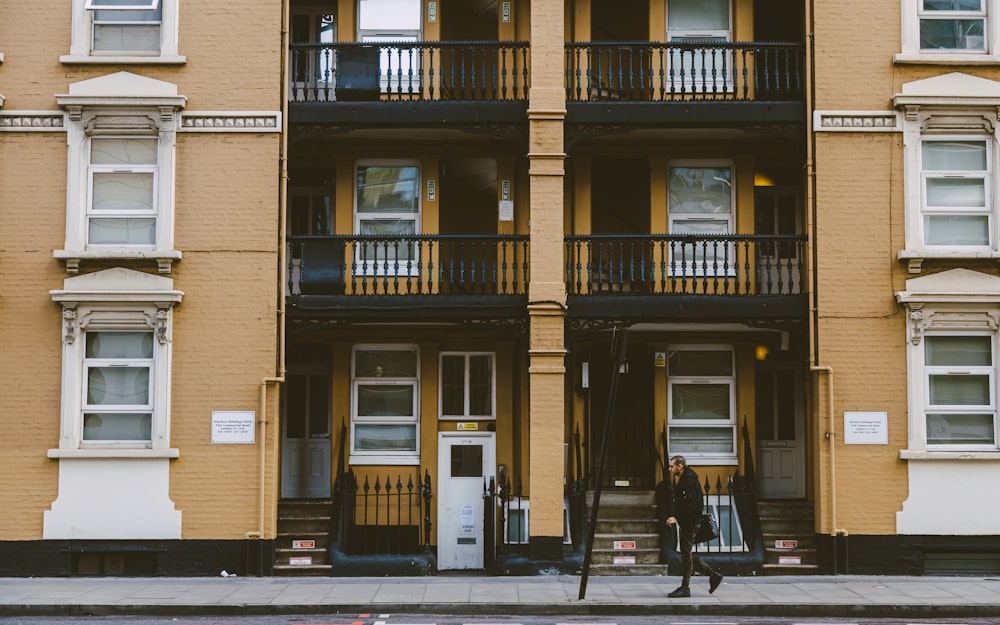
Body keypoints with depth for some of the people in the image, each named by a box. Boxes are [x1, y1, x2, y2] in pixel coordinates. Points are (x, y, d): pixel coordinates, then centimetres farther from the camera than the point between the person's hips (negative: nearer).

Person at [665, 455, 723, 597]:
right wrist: (673, 516, 9)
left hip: (689, 524, -10)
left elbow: (691, 505, -24)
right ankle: (713, 575, 19)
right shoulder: (682, 480, 15)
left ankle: (685, 588, 4)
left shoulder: (689, 481, -18)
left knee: (686, 555, -3)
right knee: (686, 555, 13)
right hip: (684, 524, 10)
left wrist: (676, 517, -24)